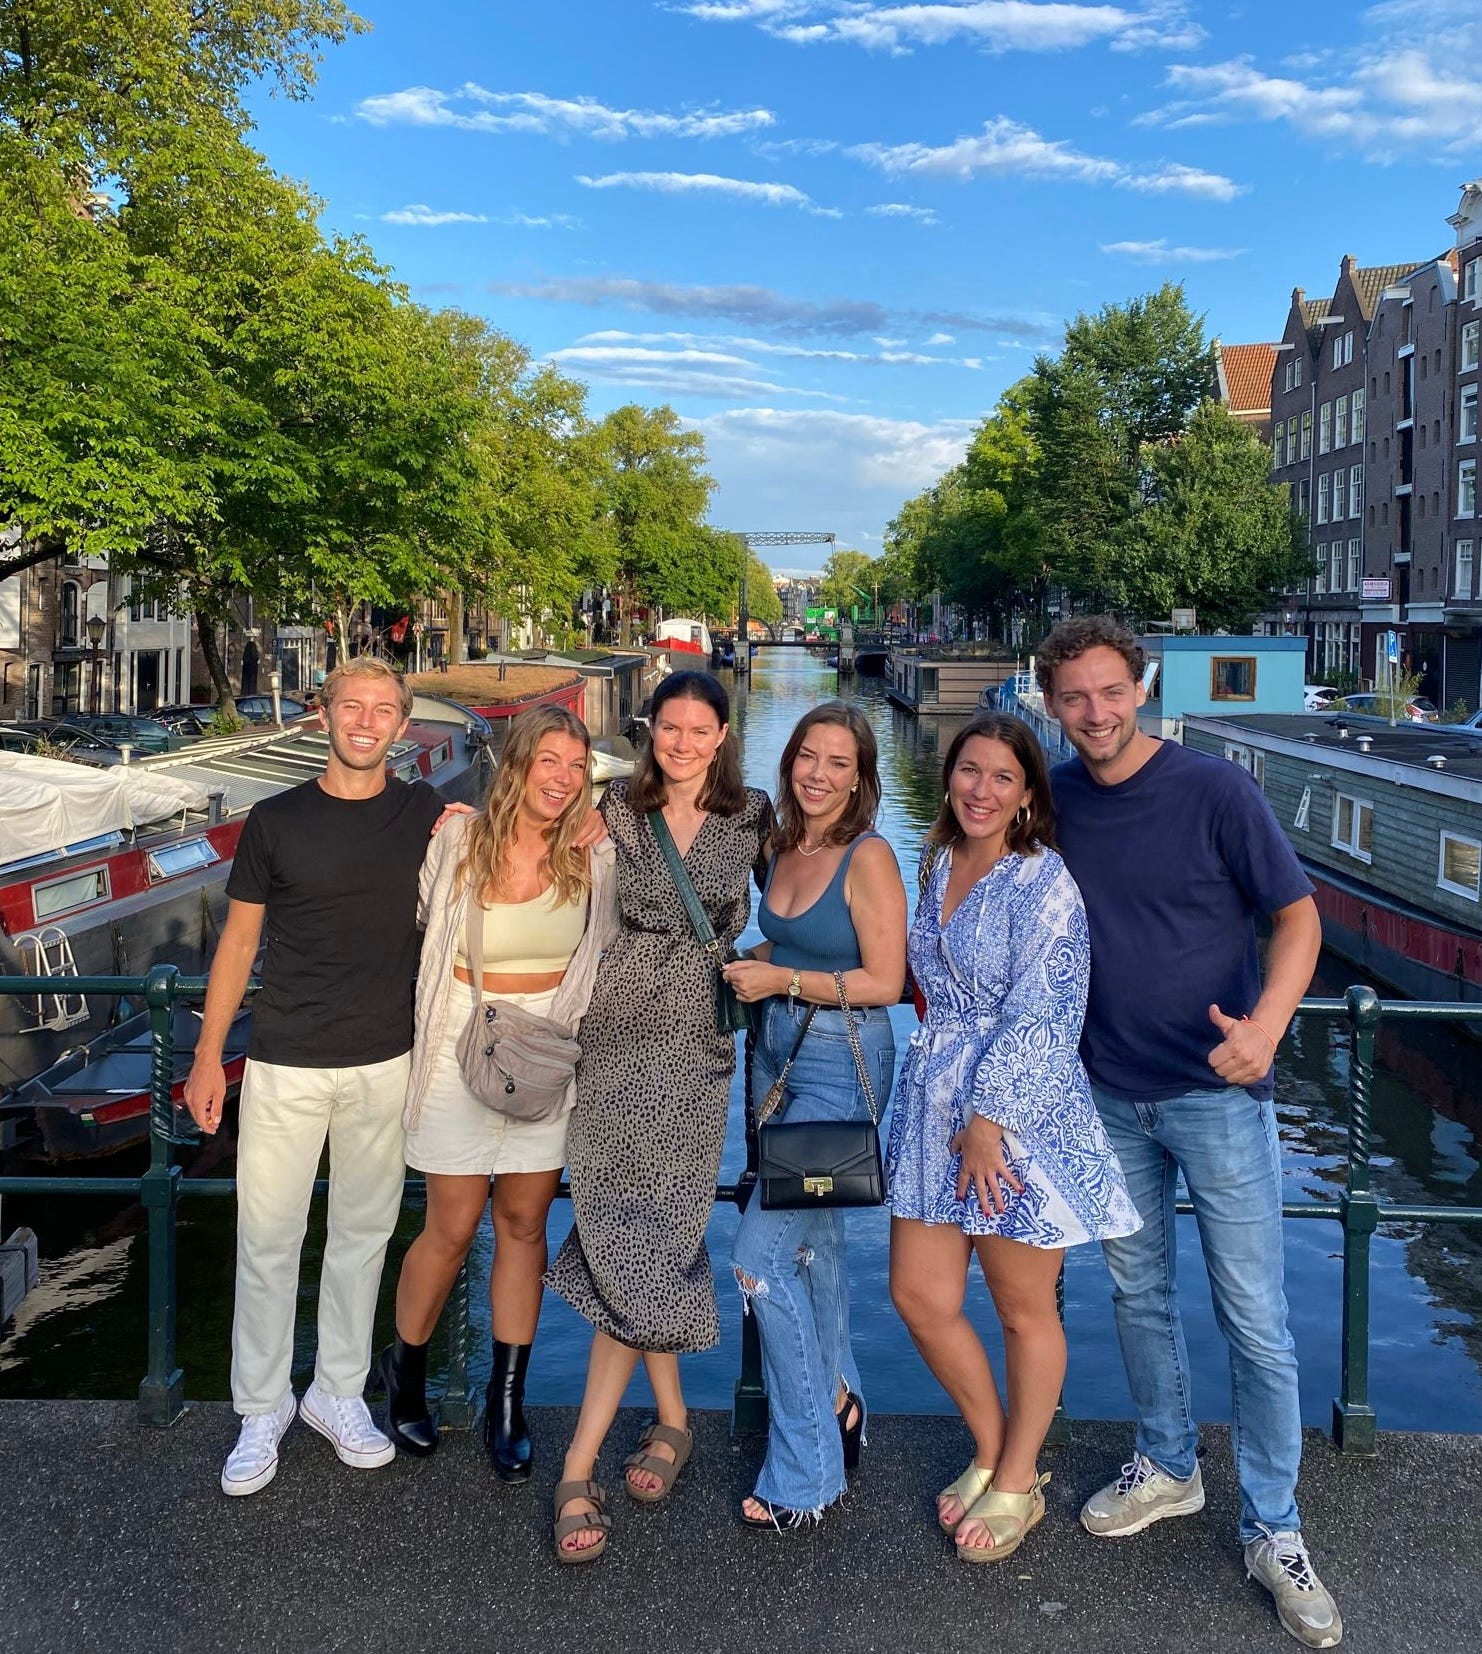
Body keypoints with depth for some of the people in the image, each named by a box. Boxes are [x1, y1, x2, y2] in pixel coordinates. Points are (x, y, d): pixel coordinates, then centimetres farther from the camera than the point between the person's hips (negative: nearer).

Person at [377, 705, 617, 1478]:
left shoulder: (592, 858, -4)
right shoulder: (457, 842, -9)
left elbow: (613, 948, 11)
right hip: (463, 1052, -2)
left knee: (523, 1225, 10)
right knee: (452, 1229, 5)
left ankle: (507, 1402, 23)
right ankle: (405, 1367, 32)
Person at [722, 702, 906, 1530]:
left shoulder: (868, 858, -15)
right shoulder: (782, 847, 6)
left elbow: (885, 982, -17)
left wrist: (784, 981, -16)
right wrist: (751, 968, 1)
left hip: (842, 1064, -8)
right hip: (779, 1050, 8)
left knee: (762, 1257, -10)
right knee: (813, 1242, 19)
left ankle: (806, 1476, 4)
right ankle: (840, 1408, 37)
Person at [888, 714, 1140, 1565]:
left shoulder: (1045, 880, -12)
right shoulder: (939, 865, 10)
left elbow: (1038, 1009, -17)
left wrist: (987, 1117, -19)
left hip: (1023, 1109, -7)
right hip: (935, 1102, 7)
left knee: (1025, 1311, 8)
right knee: (920, 1295, 9)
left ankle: (1017, 1483, 29)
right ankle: (992, 1453, 31)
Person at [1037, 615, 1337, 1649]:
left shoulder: (1215, 791, -12)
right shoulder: (1052, 801, 1)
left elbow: (1298, 915, -10)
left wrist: (1265, 1027, -26)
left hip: (1216, 1095, -4)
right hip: (1109, 1096, 4)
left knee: (1256, 1322, 1)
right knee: (1140, 1294, 17)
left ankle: (1273, 1532, 17)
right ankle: (1168, 1467, 37)